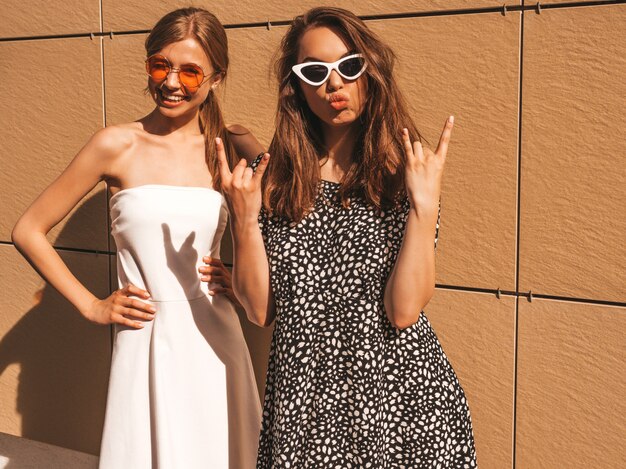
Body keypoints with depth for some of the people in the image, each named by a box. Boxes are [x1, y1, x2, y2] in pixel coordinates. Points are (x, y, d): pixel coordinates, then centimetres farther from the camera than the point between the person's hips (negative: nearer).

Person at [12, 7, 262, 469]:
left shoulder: (233, 148, 1)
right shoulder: (118, 145, -5)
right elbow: (29, 231, 2)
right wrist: (91, 306, 0)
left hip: (217, 339, 2)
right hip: (150, 341, -2)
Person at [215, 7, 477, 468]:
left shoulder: (404, 174, -4)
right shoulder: (272, 180, 1)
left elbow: (403, 312, -14)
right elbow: (261, 309, -4)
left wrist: (425, 205, -21)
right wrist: (244, 217, -13)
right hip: (305, 400, 2)